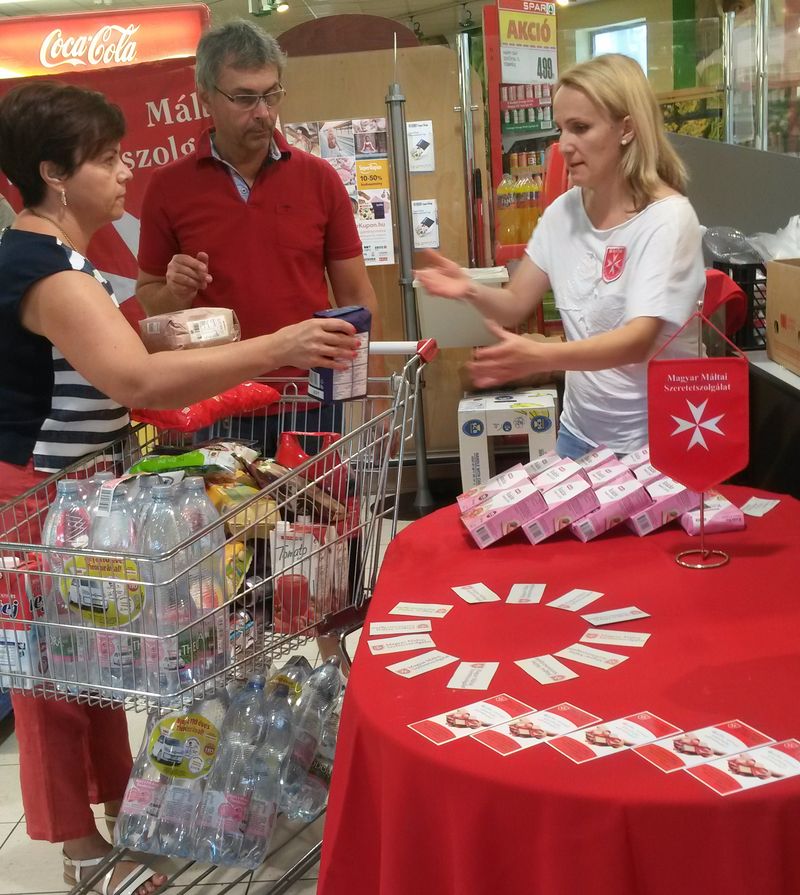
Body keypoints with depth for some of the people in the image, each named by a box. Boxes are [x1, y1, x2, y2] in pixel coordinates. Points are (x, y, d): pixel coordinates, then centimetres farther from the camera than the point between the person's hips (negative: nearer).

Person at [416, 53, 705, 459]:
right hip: (580, 432, 6)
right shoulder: (564, 211, 1)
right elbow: (516, 304, 6)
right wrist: (472, 290, -17)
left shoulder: (667, 218, -18)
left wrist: (538, 357, -43)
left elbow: (638, 341, -28)